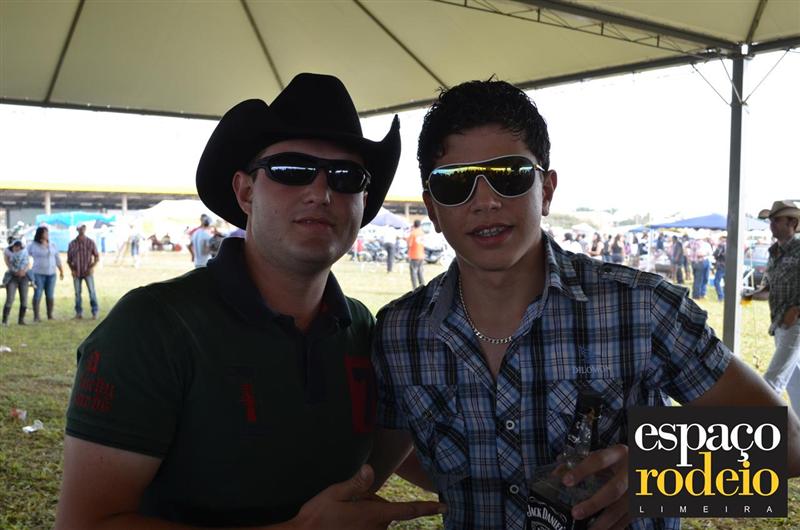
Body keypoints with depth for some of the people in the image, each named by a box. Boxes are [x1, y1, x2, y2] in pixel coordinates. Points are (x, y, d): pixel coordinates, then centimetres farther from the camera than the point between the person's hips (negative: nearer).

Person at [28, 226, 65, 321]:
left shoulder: (52, 246, 11)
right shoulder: (32, 246, 0)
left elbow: (57, 259, 15)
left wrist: (61, 271, 13)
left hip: (51, 274, 3)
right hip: (38, 274, -3)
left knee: (50, 295, 1)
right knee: (37, 295, -6)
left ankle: (50, 315, 8)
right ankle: (36, 316, -4)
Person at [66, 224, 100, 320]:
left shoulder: (90, 242, 1)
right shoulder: (72, 244, 4)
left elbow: (97, 257, 4)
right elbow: (69, 259, 11)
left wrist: (92, 267, -8)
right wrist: (72, 270, -2)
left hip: (88, 272, -2)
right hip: (76, 272, 2)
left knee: (92, 291, -7)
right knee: (77, 293, 5)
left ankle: (95, 312, -1)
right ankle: (78, 313, 14)